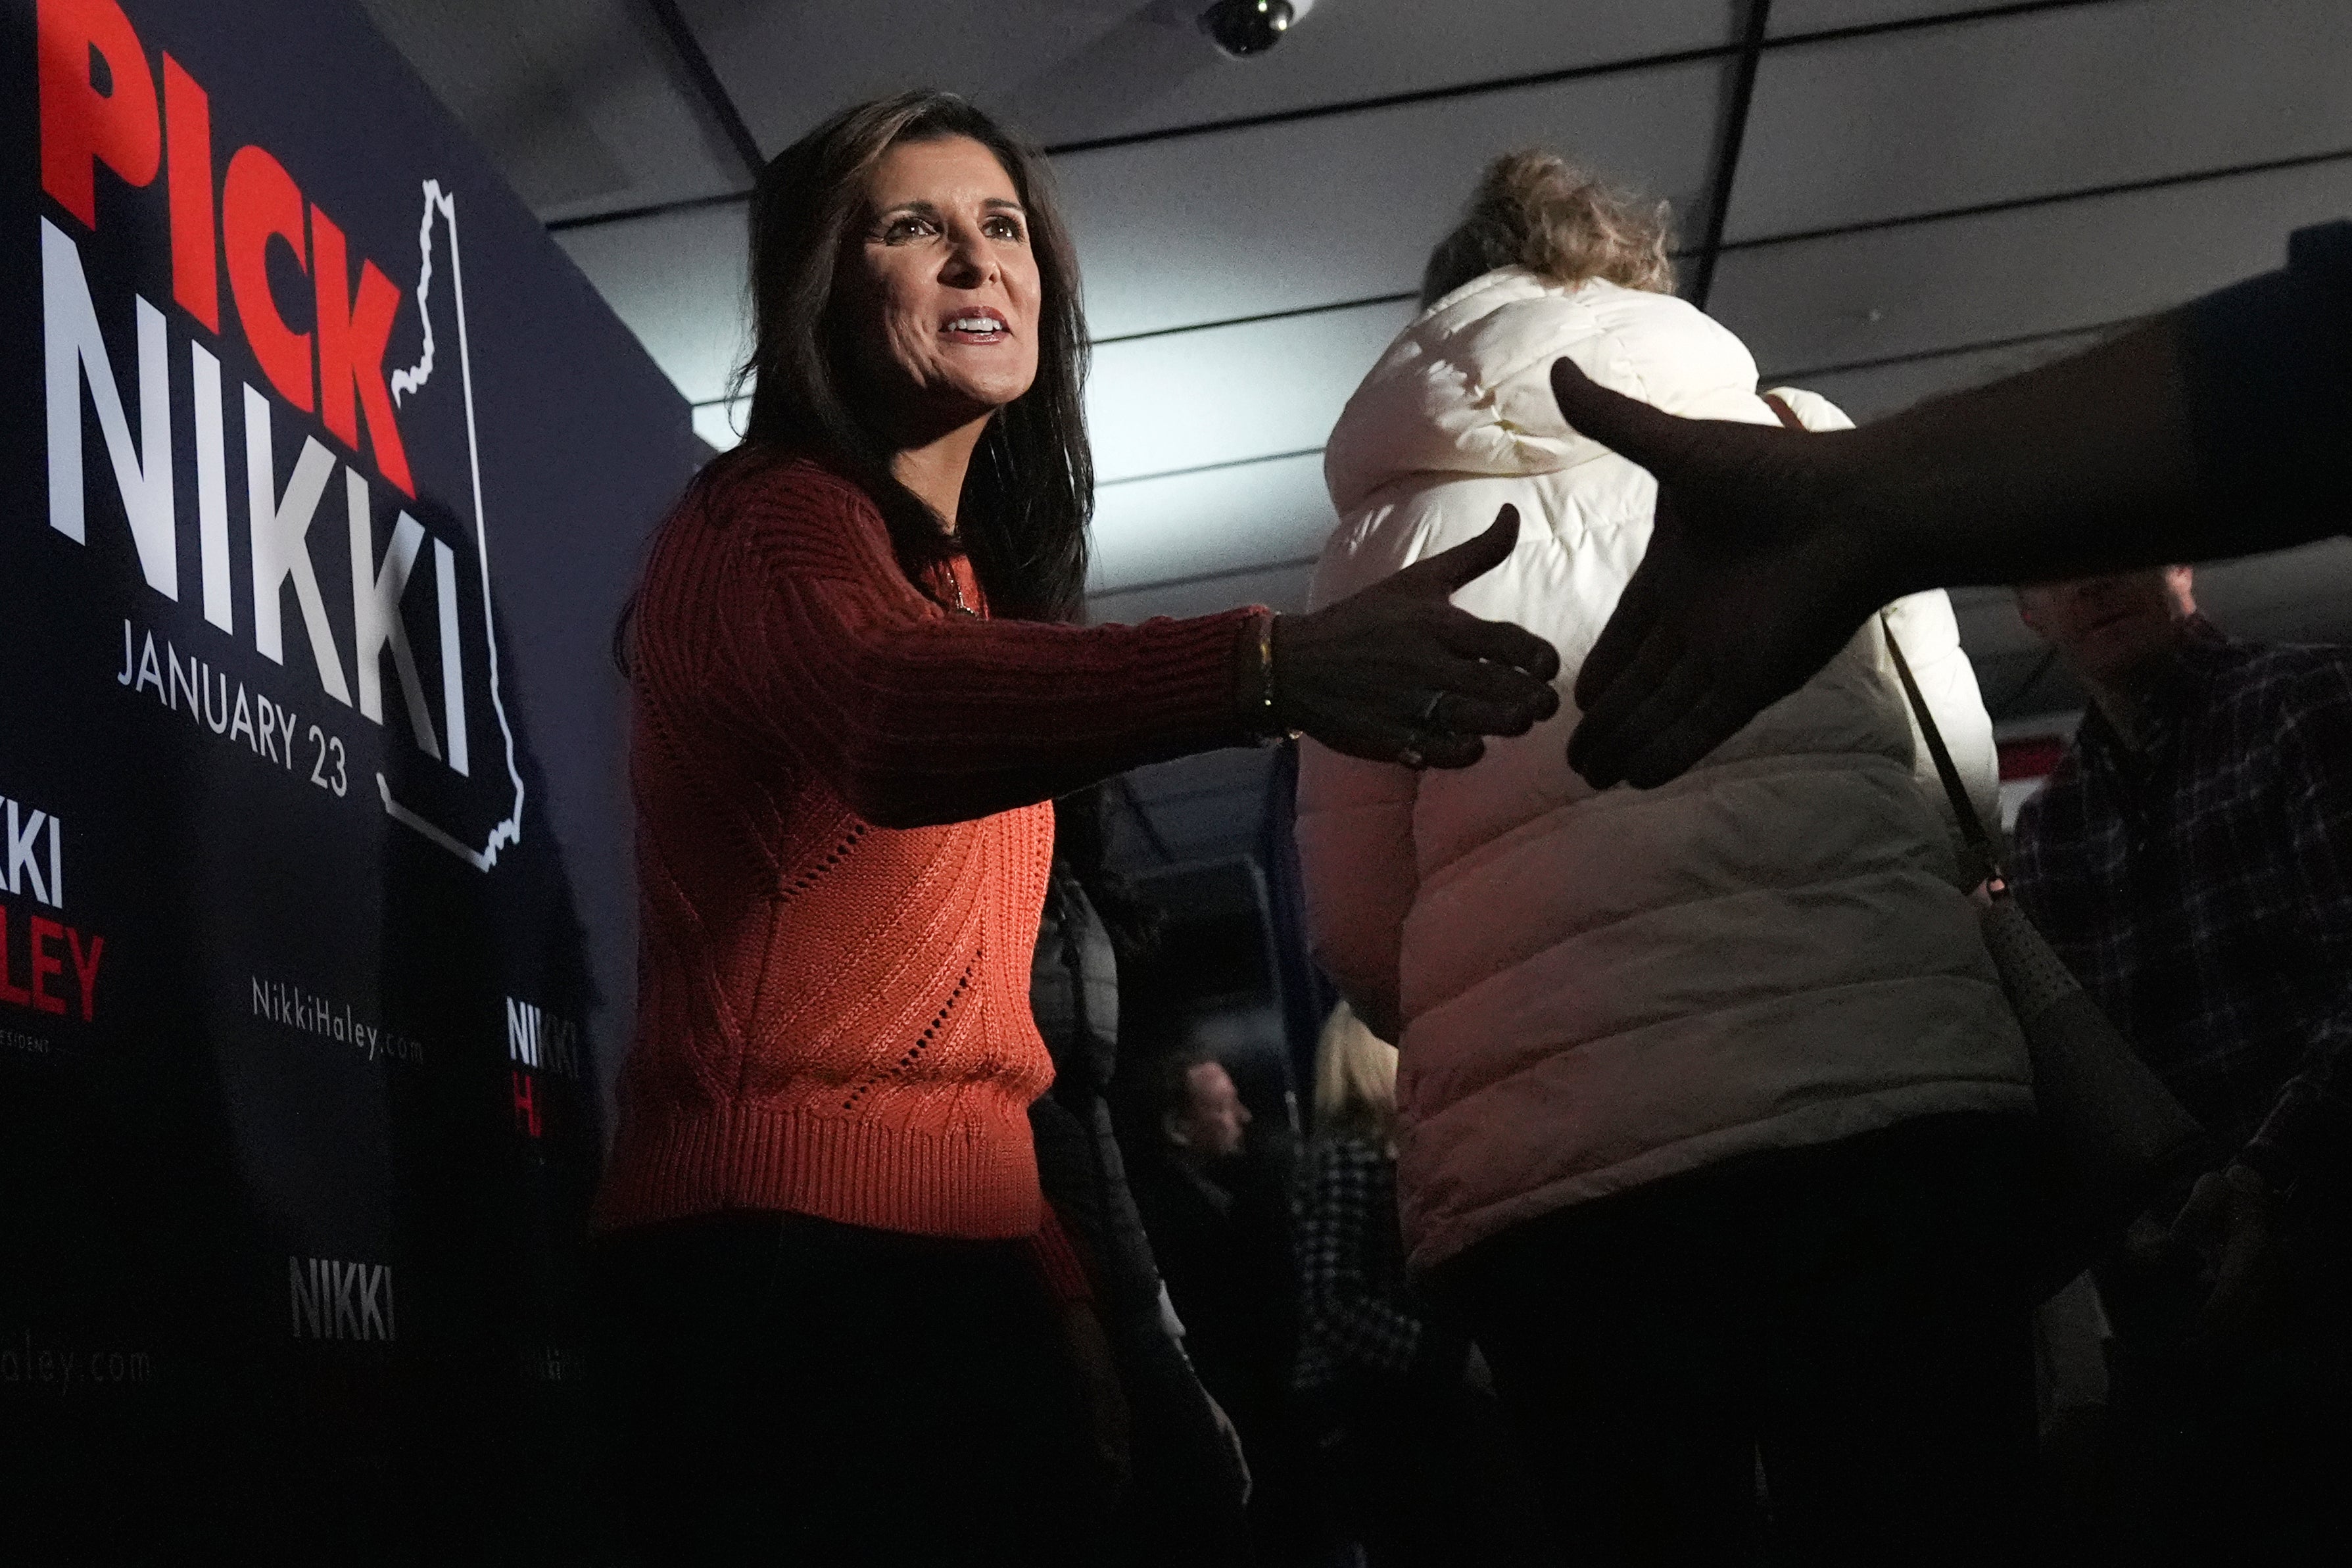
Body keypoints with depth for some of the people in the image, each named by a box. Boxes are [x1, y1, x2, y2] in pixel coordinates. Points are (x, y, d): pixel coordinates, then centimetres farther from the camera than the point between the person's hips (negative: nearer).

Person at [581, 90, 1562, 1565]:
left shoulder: (982, 583, 20)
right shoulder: (764, 528, -7)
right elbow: (891, 713, -32)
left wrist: (1060, 1277, 14)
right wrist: (1273, 665, -47)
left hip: (971, 1238, 8)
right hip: (784, 1237, -8)